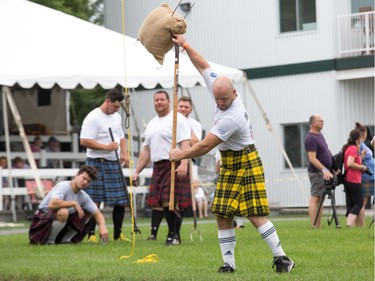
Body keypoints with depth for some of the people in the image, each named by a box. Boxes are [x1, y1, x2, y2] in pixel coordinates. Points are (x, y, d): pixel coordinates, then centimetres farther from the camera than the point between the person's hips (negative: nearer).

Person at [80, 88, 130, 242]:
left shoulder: (117, 117, 15)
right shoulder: (93, 118, -11)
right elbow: (84, 141, -17)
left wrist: (124, 154, 8)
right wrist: (106, 147, -20)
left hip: (114, 164, 8)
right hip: (97, 164, -8)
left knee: (121, 200, 7)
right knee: (94, 202, -6)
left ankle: (118, 234, 19)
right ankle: (91, 234, 0)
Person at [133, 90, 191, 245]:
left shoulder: (177, 119, -3)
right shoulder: (151, 124, 22)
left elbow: (185, 144, -15)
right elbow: (146, 150, 24)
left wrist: (184, 164, -28)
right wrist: (137, 171, 19)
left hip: (175, 167, -8)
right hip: (158, 167, 8)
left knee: (170, 202, -13)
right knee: (156, 202, 5)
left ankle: (174, 235, -4)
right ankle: (153, 234, 10)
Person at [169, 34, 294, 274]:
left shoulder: (231, 118, -29)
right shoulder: (219, 87, -5)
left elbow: (205, 146, -23)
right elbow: (203, 66, 11)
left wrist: (180, 155, -10)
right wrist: (185, 45, 13)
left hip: (246, 164, -8)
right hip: (227, 165, 8)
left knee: (255, 215, -13)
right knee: (223, 216, 2)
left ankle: (281, 258, -8)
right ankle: (229, 263, 5)